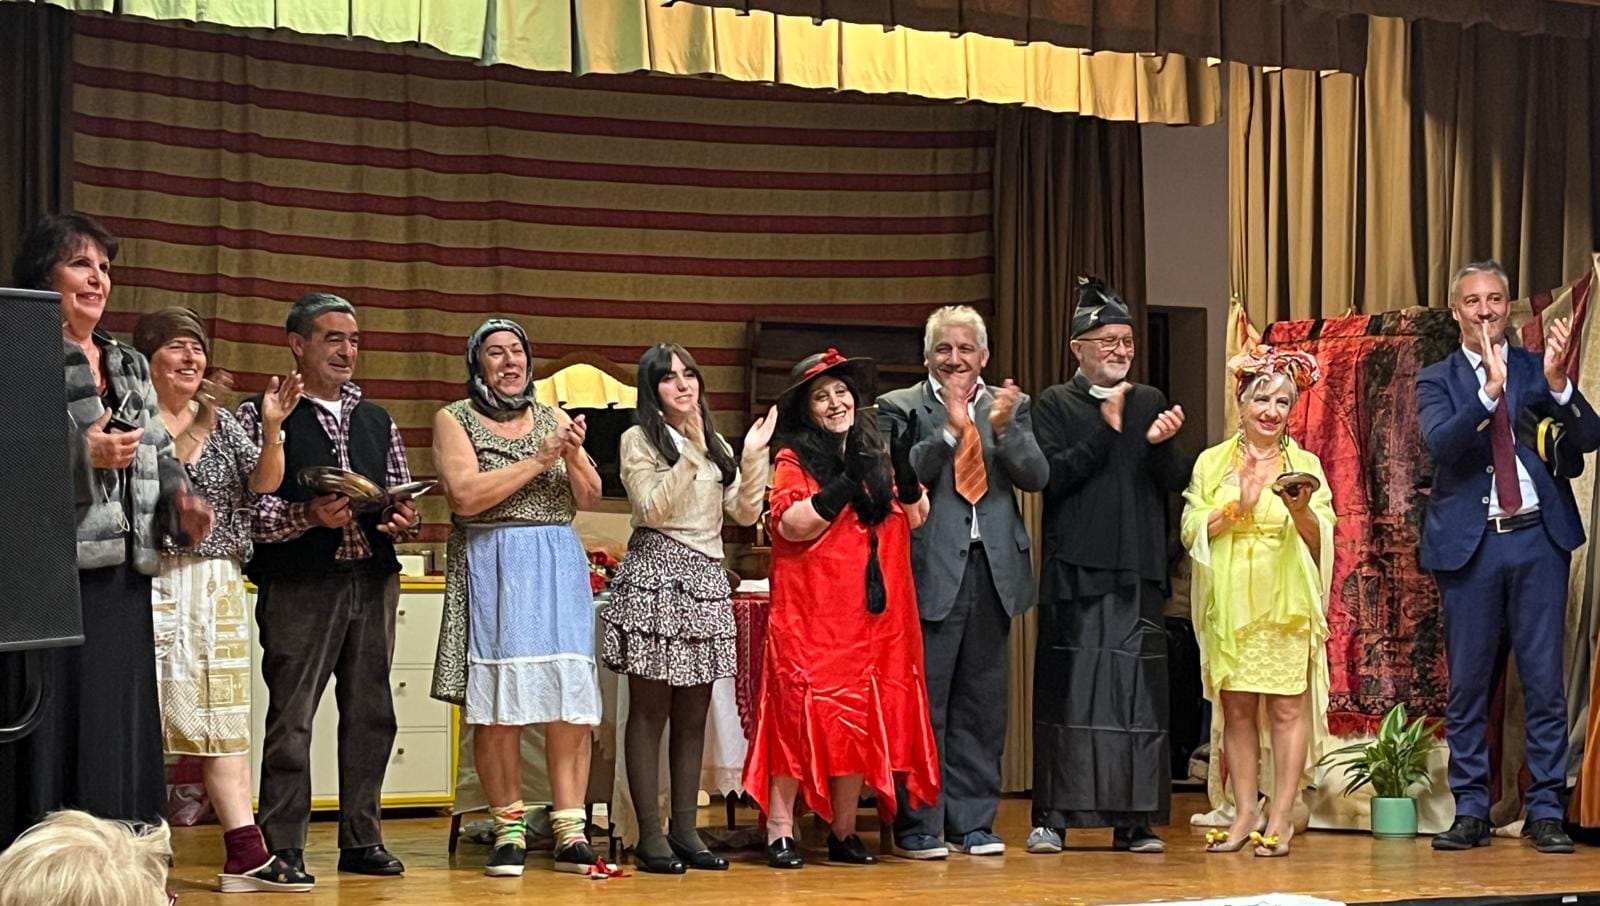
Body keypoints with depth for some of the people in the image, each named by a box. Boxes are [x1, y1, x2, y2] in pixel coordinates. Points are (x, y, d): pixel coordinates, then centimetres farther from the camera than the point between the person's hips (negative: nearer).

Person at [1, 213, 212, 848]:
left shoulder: (129, 366, 20)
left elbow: (160, 456, 23)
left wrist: (180, 505, 4)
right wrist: (84, 453, -19)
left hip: (125, 573, 7)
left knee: (120, 728, 8)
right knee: (52, 728, -7)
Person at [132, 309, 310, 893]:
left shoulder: (221, 422, 14)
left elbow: (262, 483, 4)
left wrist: (272, 429, -12)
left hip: (218, 586, 6)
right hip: (153, 584, -5)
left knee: (225, 717, 5)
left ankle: (245, 854, 5)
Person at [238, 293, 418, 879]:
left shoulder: (376, 421, 18)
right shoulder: (262, 416, 1)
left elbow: (403, 498, 21)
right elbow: (246, 508, -8)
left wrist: (405, 519, -1)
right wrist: (309, 515, -21)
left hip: (373, 581, 6)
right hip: (299, 585, -5)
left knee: (370, 713, 8)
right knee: (291, 717, -6)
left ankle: (362, 841, 17)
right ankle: (282, 850, 0)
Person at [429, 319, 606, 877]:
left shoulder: (553, 419, 15)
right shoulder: (455, 420, 4)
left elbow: (590, 500, 14)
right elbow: (465, 495, -11)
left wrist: (574, 458, -6)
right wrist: (538, 460, -11)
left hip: (559, 565, 3)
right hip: (492, 569, -3)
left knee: (571, 701, -4)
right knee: (496, 705, -4)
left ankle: (570, 830, -1)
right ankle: (509, 828, 6)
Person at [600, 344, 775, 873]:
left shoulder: (717, 446, 18)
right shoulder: (638, 441, 1)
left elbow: (745, 514, 10)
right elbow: (654, 509, -11)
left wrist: (754, 456, -1)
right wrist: (692, 454, -15)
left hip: (706, 582, 6)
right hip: (656, 577, -6)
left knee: (693, 714, 6)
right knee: (649, 710, -4)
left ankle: (685, 829, 11)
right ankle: (650, 836, -3)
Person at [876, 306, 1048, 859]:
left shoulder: (1012, 407, 12)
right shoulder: (899, 408, 3)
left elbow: (1037, 477, 1)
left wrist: (1004, 428, -14)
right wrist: (949, 428, -17)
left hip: (993, 570, 4)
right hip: (930, 570, -4)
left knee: (981, 705, 9)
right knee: (923, 704, -1)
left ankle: (972, 823, 16)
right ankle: (917, 826, 6)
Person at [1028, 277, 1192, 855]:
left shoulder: (1151, 404, 16)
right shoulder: (1056, 405, 7)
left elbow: (1178, 481, 7)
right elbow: (1053, 475, -8)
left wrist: (1162, 444, -13)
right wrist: (1107, 427, -9)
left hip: (1138, 573, 3)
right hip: (1075, 569, -3)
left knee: (1138, 692, -1)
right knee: (1066, 691, -4)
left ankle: (1135, 820, 4)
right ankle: (1053, 817, 0)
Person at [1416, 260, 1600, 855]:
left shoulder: (1535, 368, 8)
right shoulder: (1436, 380, 6)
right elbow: (1441, 444, -13)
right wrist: (1491, 390, -26)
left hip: (1538, 538, 1)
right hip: (1470, 542, 0)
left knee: (1544, 682, 1)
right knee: (1466, 685, 4)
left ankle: (1545, 812, 7)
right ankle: (1471, 812, 12)